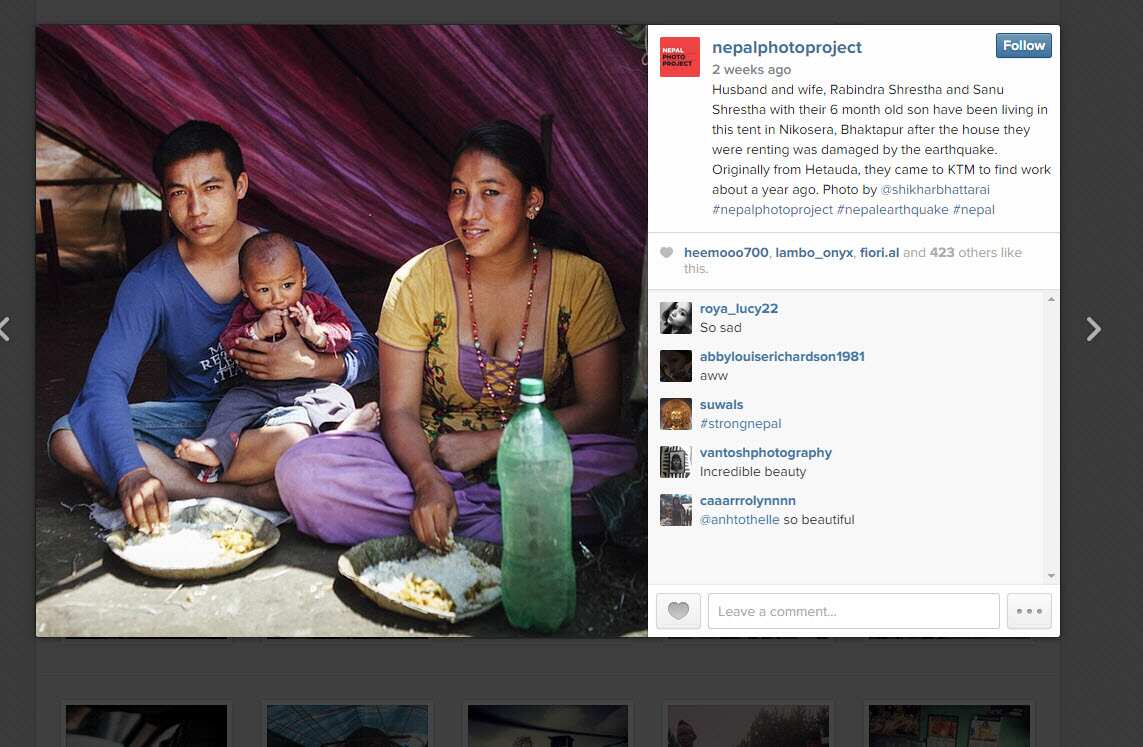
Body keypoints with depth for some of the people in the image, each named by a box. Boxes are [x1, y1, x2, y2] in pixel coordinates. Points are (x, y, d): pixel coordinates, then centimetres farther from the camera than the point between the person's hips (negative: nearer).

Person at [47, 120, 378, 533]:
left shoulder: (293, 260, -6)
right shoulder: (149, 283, -7)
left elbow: (365, 352, -3)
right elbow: (105, 380, -19)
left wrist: (311, 364, -27)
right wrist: (130, 471, -38)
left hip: (271, 412, -3)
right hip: (191, 417, 3)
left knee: (290, 439, -40)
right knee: (67, 440, -24)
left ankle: (174, 477, -15)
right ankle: (250, 495, -26)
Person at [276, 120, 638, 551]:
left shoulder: (581, 280, -5)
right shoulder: (418, 281, -4)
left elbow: (598, 410, -7)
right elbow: (399, 410, -7)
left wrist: (490, 442, -15)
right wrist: (426, 479, -28)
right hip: (430, 459, 2)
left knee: (629, 469, -33)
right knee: (302, 471, -25)